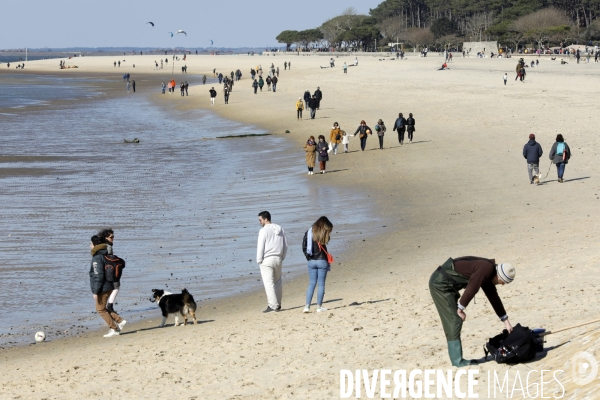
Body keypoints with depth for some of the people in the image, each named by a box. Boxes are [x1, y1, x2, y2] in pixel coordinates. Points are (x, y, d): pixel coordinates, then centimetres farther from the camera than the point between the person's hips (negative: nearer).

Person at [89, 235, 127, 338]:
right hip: (109, 286, 9)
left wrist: (95, 291, -19)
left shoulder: (97, 258, -18)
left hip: (103, 288, -9)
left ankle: (114, 329, 3)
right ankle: (119, 321, 12)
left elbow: (98, 276, -23)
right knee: (102, 308, 19)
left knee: (101, 309, 2)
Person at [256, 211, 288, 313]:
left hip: (267, 260, -7)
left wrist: (259, 260, -5)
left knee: (269, 283, -5)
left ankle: (273, 305, -9)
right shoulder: (280, 229, 11)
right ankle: (278, 304, 22)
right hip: (278, 259, 7)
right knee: (278, 282, 16)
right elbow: (285, 245, 14)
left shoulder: (264, 230, -10)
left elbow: (260, 247, -12)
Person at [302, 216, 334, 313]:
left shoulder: (309, 232, 6)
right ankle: (319, 307, 4)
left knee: (311, 284, 8)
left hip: (311, 261, 4)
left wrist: (308, 258, 7)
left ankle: (307, 306, -1)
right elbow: (324, 250, -7)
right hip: (321, 261, -4)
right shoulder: (324, 233, -6)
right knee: (321, 284, 3)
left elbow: (304, 247, 4)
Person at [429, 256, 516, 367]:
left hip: (446, 284, 10)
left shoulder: (488, 274, 13)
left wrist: (506, 321, 22)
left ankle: (457, 359, 12)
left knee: (454, 321, 10)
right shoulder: (486, 268, -18)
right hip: (440, 283, -10)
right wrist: (461, 309, -13)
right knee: (454, 320, -10)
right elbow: (471, 289, -23)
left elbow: (494, 298, 20)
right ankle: (457, 361, -9)